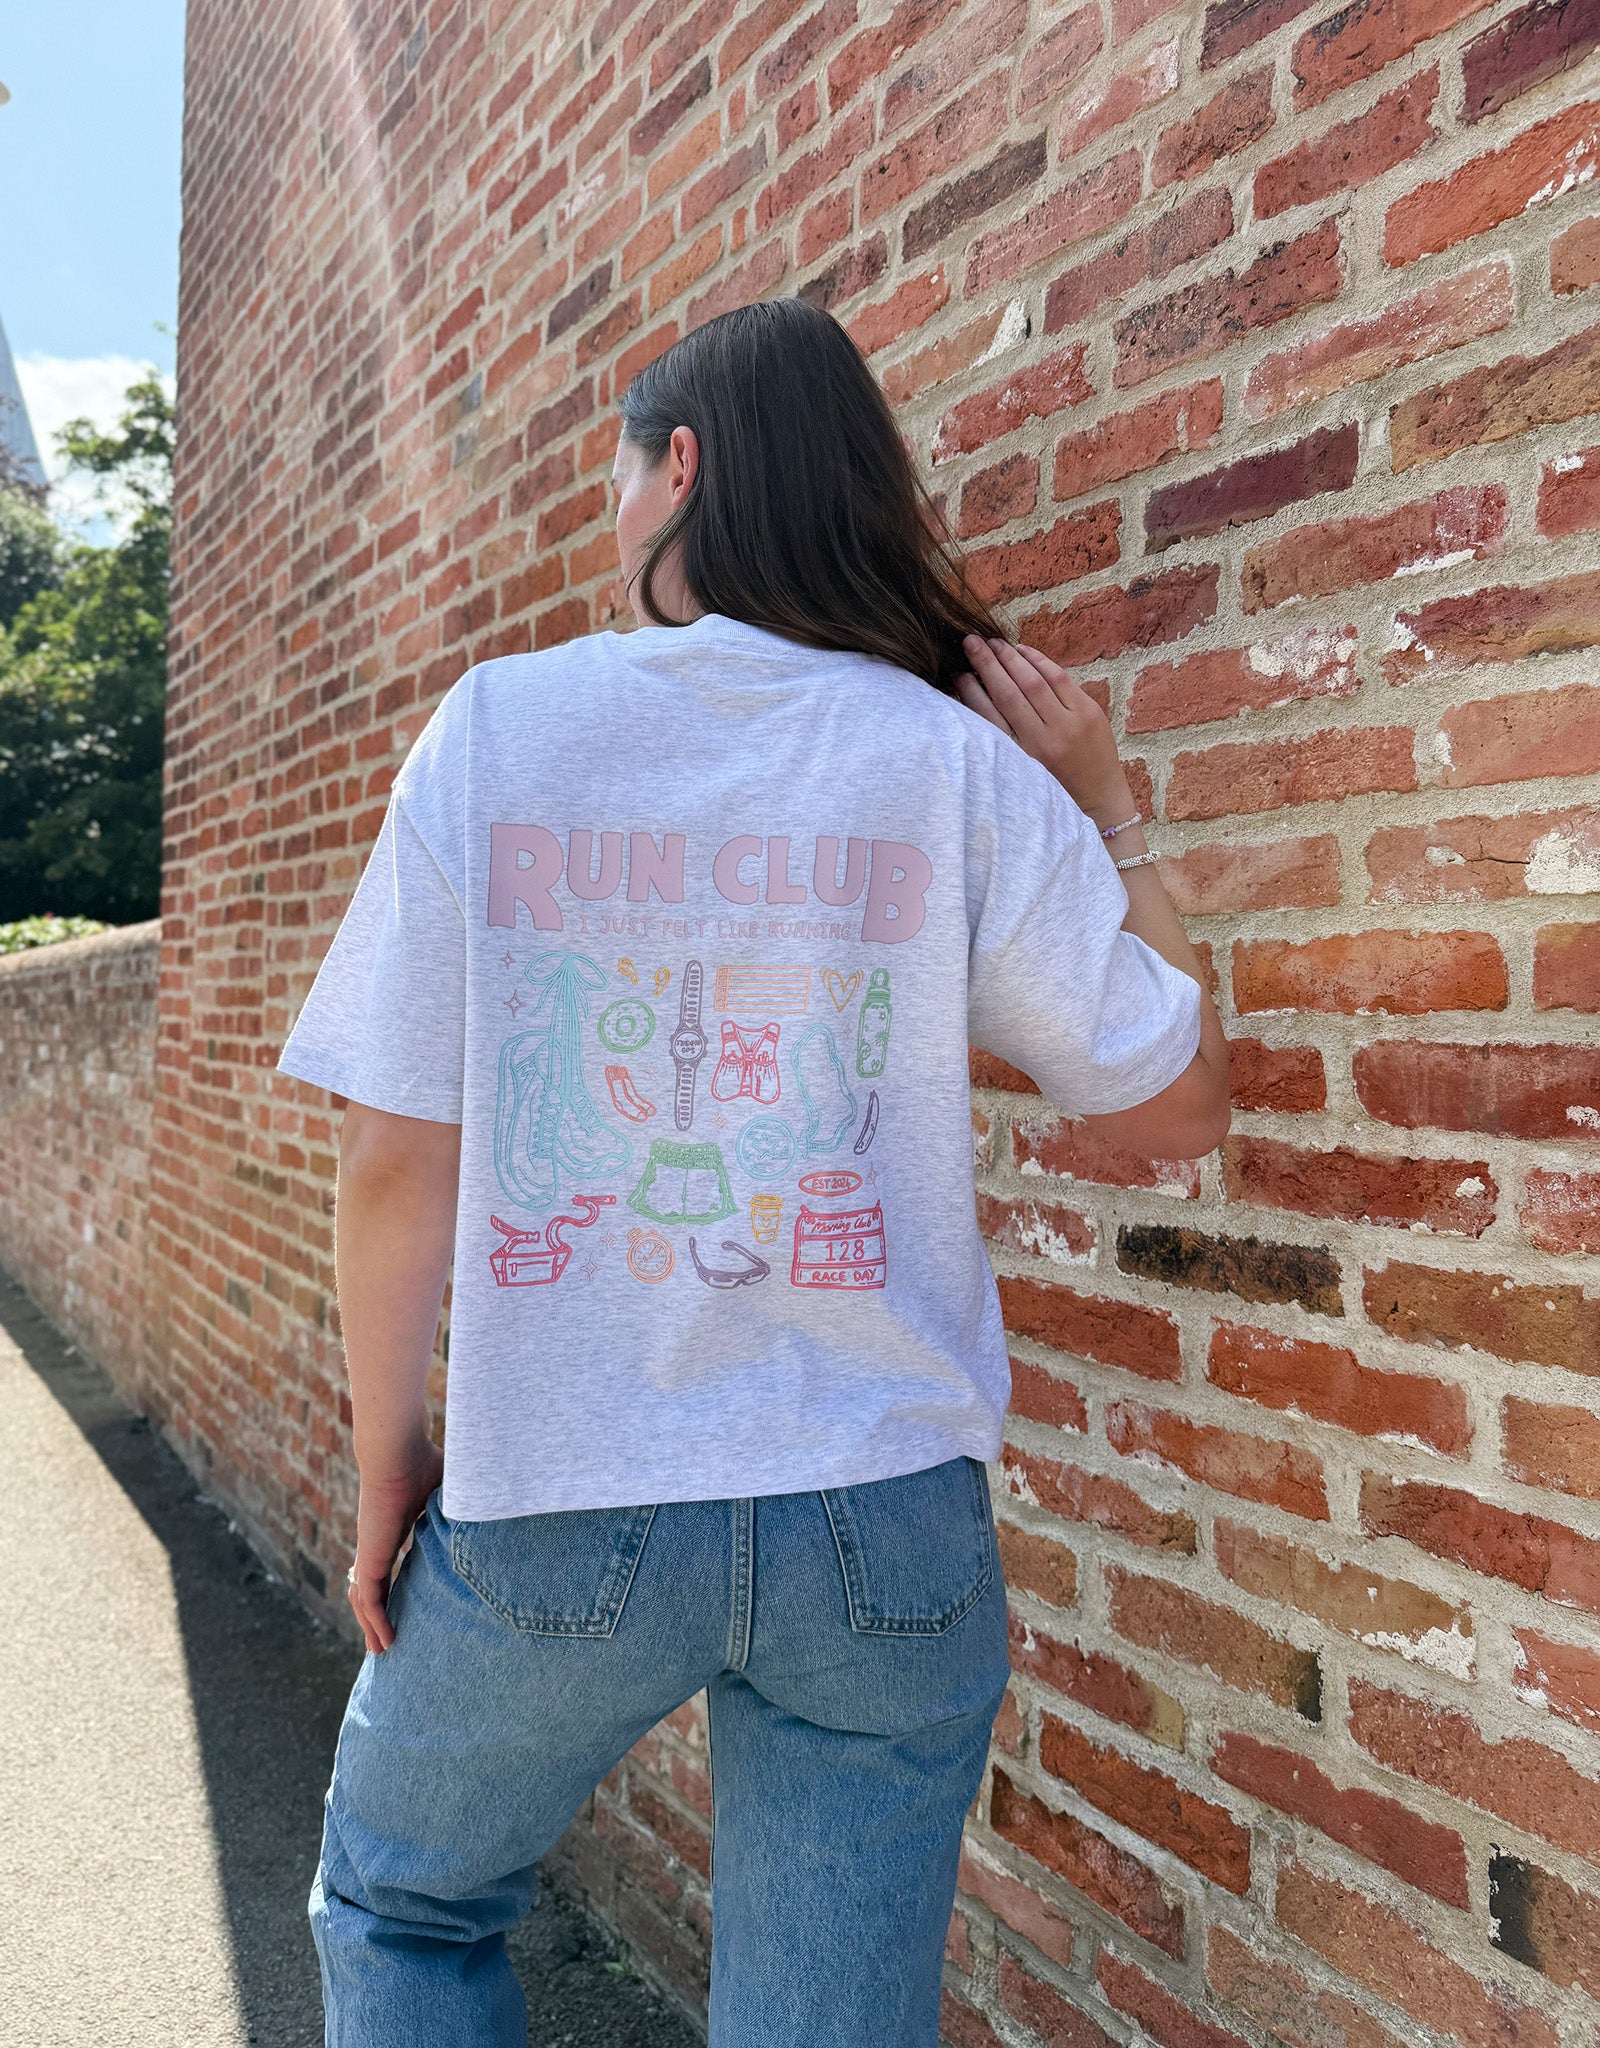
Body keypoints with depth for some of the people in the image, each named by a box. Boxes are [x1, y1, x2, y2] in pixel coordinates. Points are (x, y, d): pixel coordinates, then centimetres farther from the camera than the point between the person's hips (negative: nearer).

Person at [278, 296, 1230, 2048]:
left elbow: (397, 1161, -6)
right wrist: (1109, 813, 10)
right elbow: (1175, 1106, 1)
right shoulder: (963, 764, -5)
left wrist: (388, 1464, 7)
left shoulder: (497, 726, -6)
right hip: (882, 1520, 2)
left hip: (557, 1509, -1)